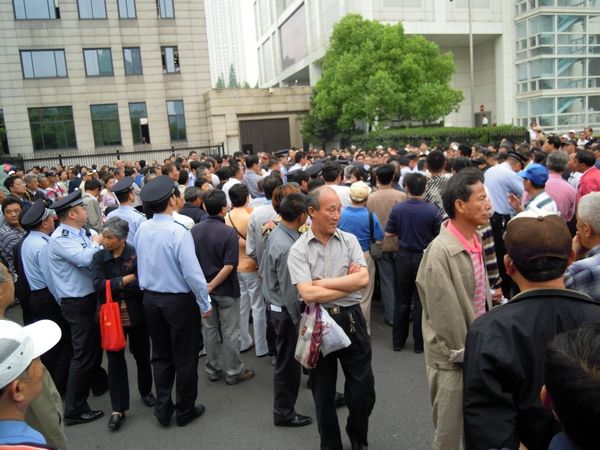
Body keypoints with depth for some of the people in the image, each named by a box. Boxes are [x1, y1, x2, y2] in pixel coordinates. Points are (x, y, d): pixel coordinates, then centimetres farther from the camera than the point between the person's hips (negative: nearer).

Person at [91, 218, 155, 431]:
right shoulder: (99, 258, -1)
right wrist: (126, 280, -17)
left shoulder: (136, 254, -10)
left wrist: (113, 284, -15)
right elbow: (98, 285, -13)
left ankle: (146, 392, 38)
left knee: (142, 355, 14)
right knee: (115, 360, 6)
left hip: (136, 314, -1)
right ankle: (118, 409, 17)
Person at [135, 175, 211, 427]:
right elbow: (192, 272, -23)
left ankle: (163, 409, 30)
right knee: (185, 358, 11)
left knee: (161, 355, 20)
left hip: (150, 299, 6)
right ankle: (185, 411, 26)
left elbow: (141, 264, 7)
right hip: (179, 300, -6)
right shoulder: (178, 232, -23)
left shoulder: (141, 230, -4)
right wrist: (205, 303, -11)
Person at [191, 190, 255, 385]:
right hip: (226, 289, -5)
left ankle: (213, 370, 28)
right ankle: (234, 372, 19)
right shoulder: (229, 233, -19)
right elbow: (229, 266, -24)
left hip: (202, 287, 5)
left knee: (209, 329, 17)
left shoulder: (194, 231, -4)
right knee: (230, 332, 7)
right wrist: (212, 286, -16)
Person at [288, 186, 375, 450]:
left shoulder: (350, 240, 0)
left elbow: (364, 279, -12)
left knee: (363, 391, 10)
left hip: (351, 320, 2)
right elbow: (308, 294, -19)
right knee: (323, 393, 15)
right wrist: (349, 282, -11)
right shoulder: (298, 250, -7)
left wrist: (323, 283, -14)